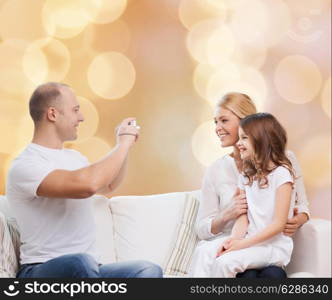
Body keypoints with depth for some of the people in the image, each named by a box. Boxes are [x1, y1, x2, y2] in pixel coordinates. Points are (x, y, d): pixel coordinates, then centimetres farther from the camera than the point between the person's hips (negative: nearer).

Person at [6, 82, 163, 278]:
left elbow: (108, 187, 38)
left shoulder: (74, 157, 16)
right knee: (82, 262, -41)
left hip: (89, 270, 7)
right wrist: (124, 144, -14)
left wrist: (125, 144, 21)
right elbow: (87, 185, -30)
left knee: (149, 271, -22)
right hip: (41, 271, -7)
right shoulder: (25, 166, -12)